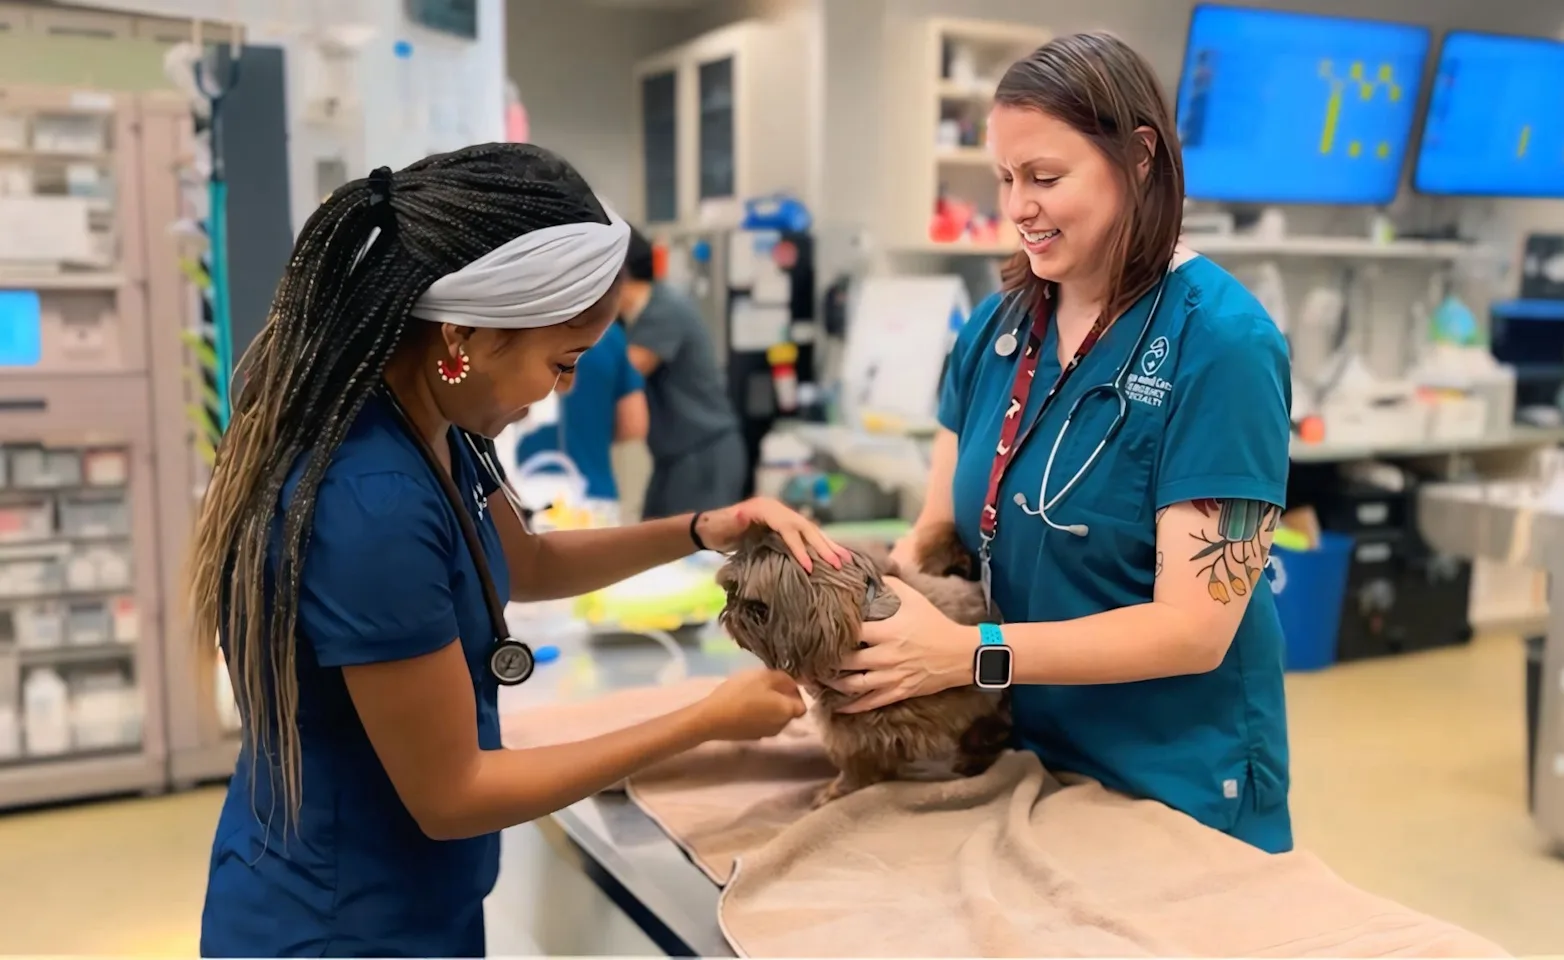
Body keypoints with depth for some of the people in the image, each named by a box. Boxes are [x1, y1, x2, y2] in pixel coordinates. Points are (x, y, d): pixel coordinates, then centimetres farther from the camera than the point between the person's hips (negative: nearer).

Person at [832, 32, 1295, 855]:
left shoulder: (1219, 344, -19)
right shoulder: (995, 327, -1)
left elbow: (1194, 626, -22)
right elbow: (942, 522, 3)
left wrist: (968, 653, -30)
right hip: (1017, 765, 6)